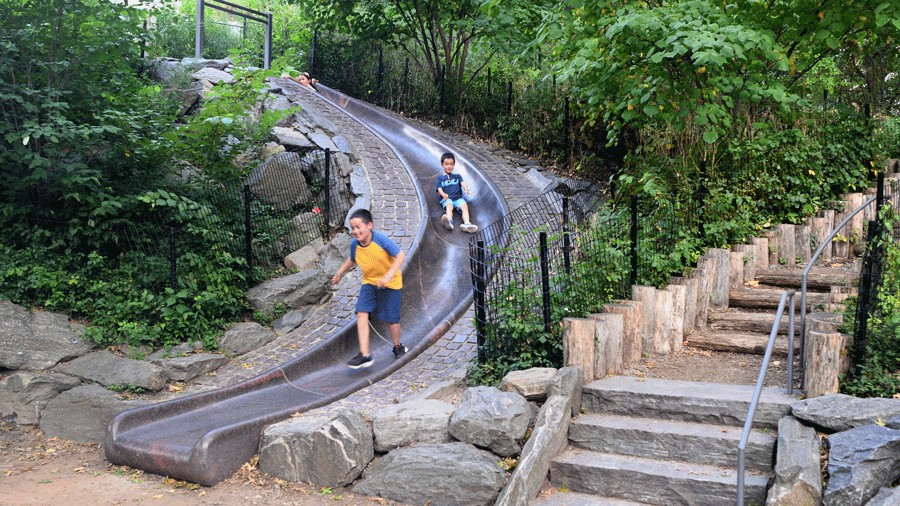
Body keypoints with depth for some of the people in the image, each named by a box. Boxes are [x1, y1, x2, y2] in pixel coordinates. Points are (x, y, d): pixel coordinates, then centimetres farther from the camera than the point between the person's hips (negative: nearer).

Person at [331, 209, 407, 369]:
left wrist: (388, 276, -34)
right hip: (369, 282, 4)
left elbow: (400, 256, -27)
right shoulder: (354, 244, -9)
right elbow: (352, 259, 15)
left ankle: (398, 347, 31)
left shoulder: (381, 239, -26)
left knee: (391, 318, 1)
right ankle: (364, 354, -12)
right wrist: (340, 273, 11)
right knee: (361, 313, -13)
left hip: (390, 283, -4)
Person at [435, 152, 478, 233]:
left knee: (464, 205, -30)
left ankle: (467, 224, -55)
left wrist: (466, 189, -18)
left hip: (458, 198, 2)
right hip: (447, 199, -2)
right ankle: (449, 221, -68)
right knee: (449, 205, -37)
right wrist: (443, 194, -21)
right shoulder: (439, 178, 22)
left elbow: (462, 183, 7)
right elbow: (439, 189, 4)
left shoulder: (457, 176, 28)